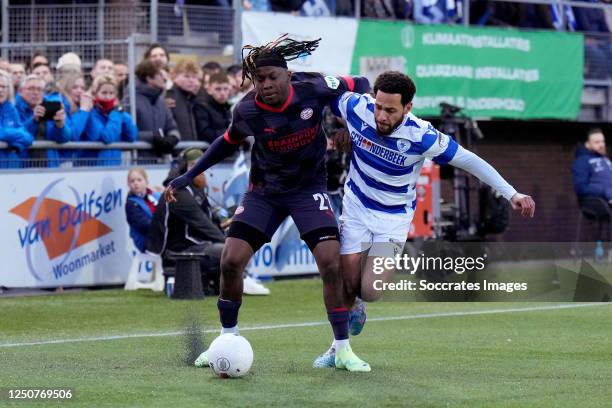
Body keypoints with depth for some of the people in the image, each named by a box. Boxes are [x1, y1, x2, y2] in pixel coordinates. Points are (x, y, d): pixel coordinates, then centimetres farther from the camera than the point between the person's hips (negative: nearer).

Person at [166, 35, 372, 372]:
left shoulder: (314, 89, -20)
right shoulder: (247, 111, -15)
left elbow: (359, 85, -1)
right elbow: (229, 142, 7)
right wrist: (188, 176, 5)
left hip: (309, 189, -1)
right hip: (264, 190, 1)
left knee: (331, 262, -16)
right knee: (230, 260, -9)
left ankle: (343, 351, -3)